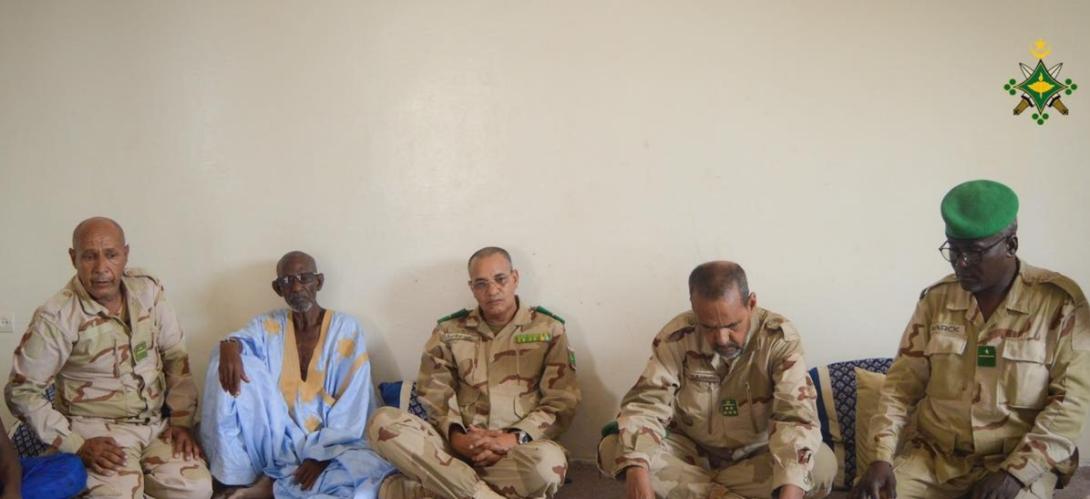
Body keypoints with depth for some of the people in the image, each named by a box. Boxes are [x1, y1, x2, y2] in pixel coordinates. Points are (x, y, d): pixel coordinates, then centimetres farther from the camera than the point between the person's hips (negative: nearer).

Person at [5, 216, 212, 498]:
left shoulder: (147, 289, -1)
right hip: (98, 430, -4)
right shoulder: (56, 318, -14)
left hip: (159, 422, 4)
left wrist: (182, 419, -1)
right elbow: (22, 392, -9)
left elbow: (176, 356, 7)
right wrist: (76, 445, -15)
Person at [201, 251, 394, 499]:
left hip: (329, 441, -2)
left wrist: (322, 454, -16)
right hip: (277, 439, 2)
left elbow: (351, 406, -6)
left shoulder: (345, 328, 0)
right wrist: (230, 346, -38)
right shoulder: (268, 325, 9)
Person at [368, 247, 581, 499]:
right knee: (383, 422, -24)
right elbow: (434, 395, 6)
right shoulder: (449, 331, 13)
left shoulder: (548, 329, 7)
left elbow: (561, 403, 0)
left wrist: (514, 439, -15)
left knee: (549, 461, -39)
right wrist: (455, 436, -14)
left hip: (515, 451, -1)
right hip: (459, 446, 2)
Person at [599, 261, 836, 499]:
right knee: (612, 449, -24)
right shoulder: (676, 337, -16)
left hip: (756, 457, 0)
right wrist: (636, 471, -40)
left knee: (823, 464, -30)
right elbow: (646, 403, -20)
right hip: (690, 452, 1)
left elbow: (796, 415, -29)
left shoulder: (780, 337, -20)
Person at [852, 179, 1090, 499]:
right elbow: (903, 383, 3)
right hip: (935, 455, 3)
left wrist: (1016, 471, -17)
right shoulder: (936, 298, 2)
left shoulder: (1061, 302, -6)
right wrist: (882, 457, -11)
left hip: (1021, 461, -2)